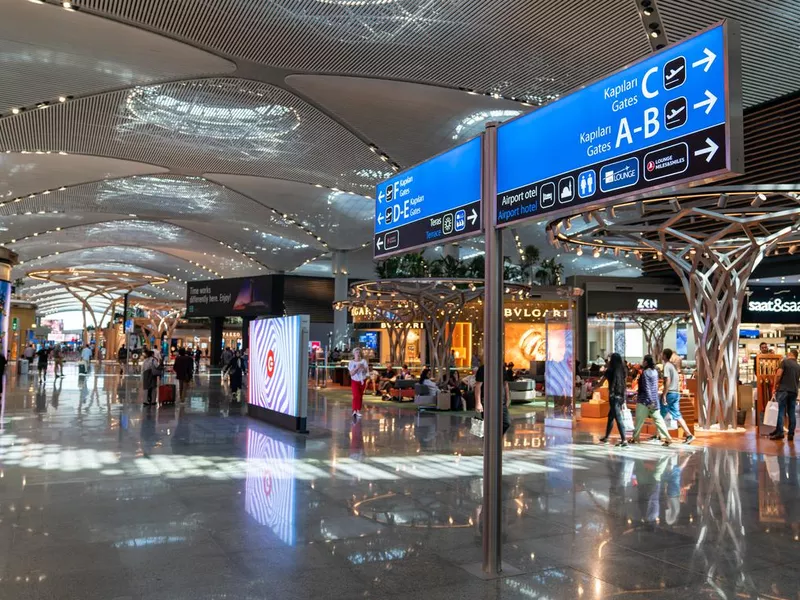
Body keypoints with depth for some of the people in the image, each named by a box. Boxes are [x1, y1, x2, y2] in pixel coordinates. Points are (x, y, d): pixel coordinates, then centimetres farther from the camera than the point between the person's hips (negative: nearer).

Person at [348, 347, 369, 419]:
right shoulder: (351, 362, -4)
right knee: (356, 396, -18)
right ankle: (354, 411, -25)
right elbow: (351, 373, -10)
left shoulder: (363, 361, 0)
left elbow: (367, 371, -4)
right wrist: (357, 368, -24)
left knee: (360, 397, 7)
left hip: (362, 381, 3)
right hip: (355, 381, -2)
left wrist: (363, 367, -23)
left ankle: (358, 411, 16)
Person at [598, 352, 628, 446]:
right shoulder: (623, 371, 6)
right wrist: (624, 398, 18)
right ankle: (606, 437, 30)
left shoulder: (610, 371, -6)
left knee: (618, 418, -6)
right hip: (621, 396, 6)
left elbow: (601, 383, 5)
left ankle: (624, 440, -12)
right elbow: (625, 384, 10)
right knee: (611, 417, 19)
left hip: (614, 396, -6)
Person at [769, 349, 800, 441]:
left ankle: (779, 433, -7)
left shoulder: (785, 361, -4)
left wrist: (776, 385, 0)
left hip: (784, 390, -5)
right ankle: (791, 434, 5)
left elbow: (778, 375, -11)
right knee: (792, 412, 6)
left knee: (781, 411, -4)